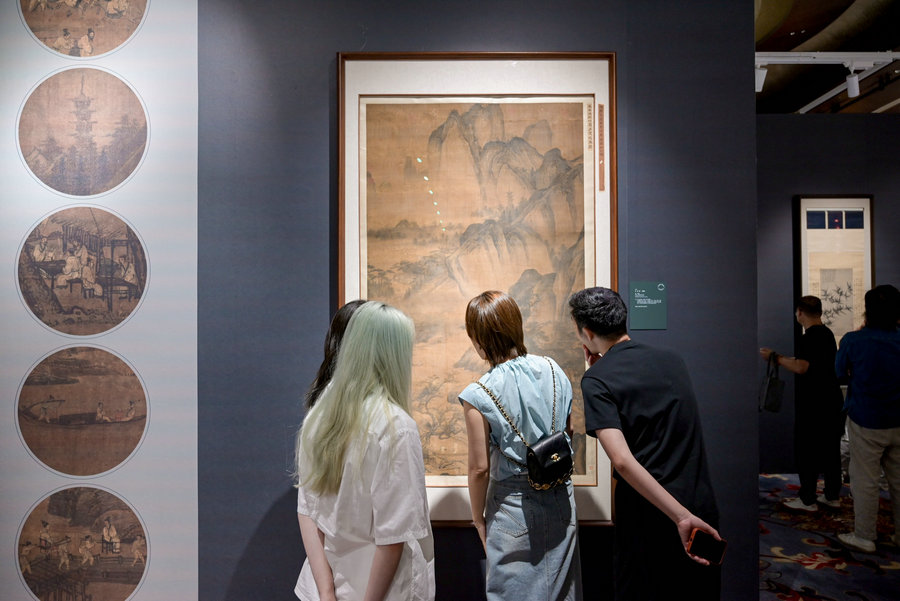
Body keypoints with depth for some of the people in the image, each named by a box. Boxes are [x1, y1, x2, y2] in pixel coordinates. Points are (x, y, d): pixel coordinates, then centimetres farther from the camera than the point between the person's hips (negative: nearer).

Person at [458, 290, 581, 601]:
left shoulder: (478, 395, -21)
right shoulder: (553, 369, -7)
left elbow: (480, 467, -15)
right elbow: (569, 431, 5)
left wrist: (478, 518, 0)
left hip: (515, 509, -4)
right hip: (561, 503, 5)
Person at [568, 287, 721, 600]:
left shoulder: (597, 380, -12)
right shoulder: (673, 360, 5)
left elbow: (622, 460, -23)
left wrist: (681, 517, -22)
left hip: (647, 518, -5)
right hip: (703, 509, 5)